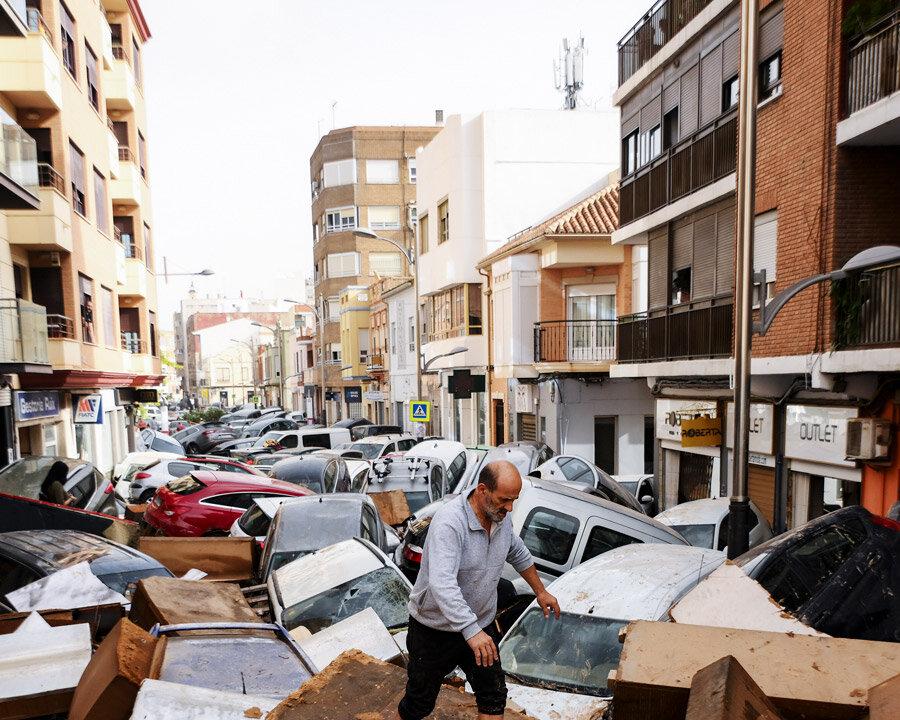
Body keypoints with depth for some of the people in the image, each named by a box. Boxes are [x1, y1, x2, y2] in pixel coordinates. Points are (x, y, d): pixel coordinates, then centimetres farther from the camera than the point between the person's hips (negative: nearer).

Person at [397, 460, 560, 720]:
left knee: (494, 698, 10)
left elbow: (519, 554, 14)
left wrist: (540, 591, 21)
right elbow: (442, 584, -41)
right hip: (436, 629, -6)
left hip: (481, 624, 6)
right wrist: (471, 631, -47)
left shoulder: (501, 516, -6)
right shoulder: (449, 523, -31)